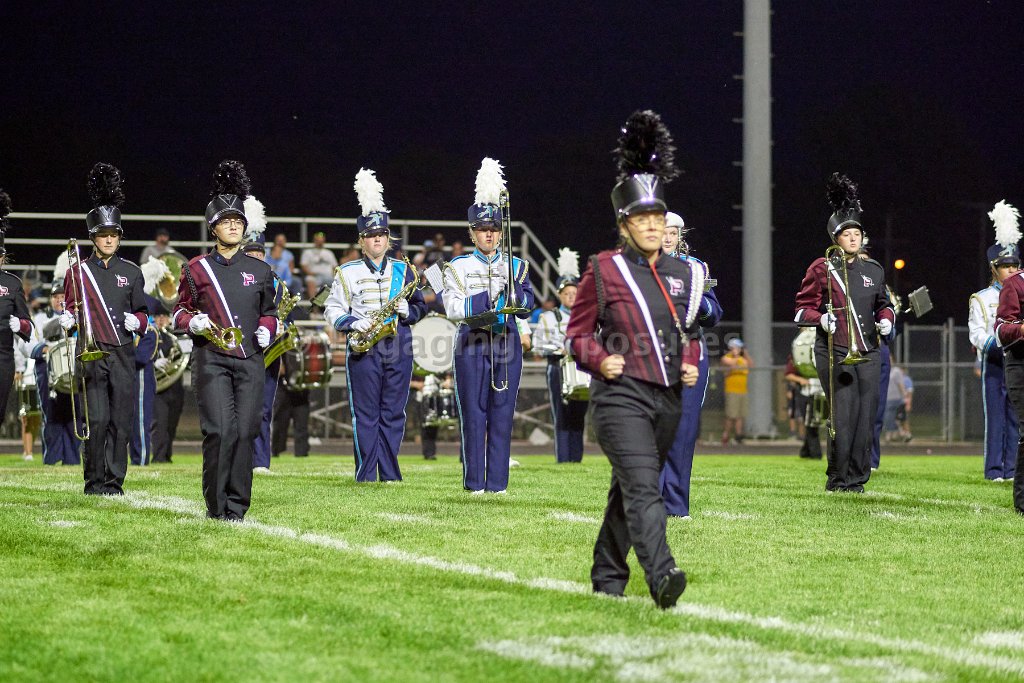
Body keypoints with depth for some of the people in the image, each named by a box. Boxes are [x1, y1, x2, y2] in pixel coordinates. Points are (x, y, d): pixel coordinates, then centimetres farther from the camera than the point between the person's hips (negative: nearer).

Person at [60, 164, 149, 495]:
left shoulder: (131, 272, 10)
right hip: (92, 354, -2)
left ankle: (115, 481, 7)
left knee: (121, 420, 0)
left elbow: (143, 311, 16)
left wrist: (137, 321, -6)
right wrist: (68, 319, -14)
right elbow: (72, 309, 9)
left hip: (123, 355, 2)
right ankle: (94, 482, 1)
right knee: (97, 419, -9)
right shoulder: (78, 271, 5)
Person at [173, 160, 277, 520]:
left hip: (250, 359, 2)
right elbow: (180, 311, 13)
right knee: (220, 430, -14)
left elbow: (269, 311, 22)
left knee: (244, 431, -2)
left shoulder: (260, 270, 12)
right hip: (211, 359, -2)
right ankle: (217, 506, -4)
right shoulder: (196, 269, 6)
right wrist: (193, 322, -10)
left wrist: (267, 330, 0)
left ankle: (237, 505, 7)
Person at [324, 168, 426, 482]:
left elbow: (421, 306, 15)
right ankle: (365, 474, 3)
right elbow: (333, 309, 3)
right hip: (363, 349, -2)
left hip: (398, 348, 2)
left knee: (394, 414, 3)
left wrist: (408, 310, -8)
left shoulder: (403, 271, 11)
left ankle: (390, 474, 9)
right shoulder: (348, 273, 5)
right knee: (365, 414, -1)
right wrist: (354, 323, -14)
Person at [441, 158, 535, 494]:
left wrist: (513, 285, -17)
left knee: (502, 414, 0)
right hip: (472, 345, -1)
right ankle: (474, 481, 4)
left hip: (506, 344, 2)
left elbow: (527, 307, 1)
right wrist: (492, 293, -16)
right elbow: (453, 308, -9)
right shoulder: (458, 267, 5)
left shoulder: (516, 266, 10)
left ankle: (498, 480, 4)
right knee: (473, 414, -1)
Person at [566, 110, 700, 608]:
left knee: (627, 491, 16)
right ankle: (662, 579, -35)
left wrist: (692, 366, 4)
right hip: (621, 395, -6)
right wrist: (600, 360, -16)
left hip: (668, 398, 6)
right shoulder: (603, 270, -3)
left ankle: (607, 577, 29)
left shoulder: (683, 274, 11)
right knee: (642, 486, -21)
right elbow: (578, 331, 2)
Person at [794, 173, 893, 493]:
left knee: (866, 415, 1)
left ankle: (857, 478, 10)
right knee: (843, 414, -10)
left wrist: (886, 319, 4)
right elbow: (803, 308, 2)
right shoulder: (821, 269, -1)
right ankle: (837, 479, 2)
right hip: (834, 354, -5)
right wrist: (821, 319, -18)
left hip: (868, 353, 5)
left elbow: (882, 303, 26)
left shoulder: (873, 270, 12)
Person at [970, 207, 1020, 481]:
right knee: (996, 418, -3)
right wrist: (996, 343, -21)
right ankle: (994, 470, 1)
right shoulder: (981, 299, 6)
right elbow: (976, 333, -4)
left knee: (1016, 419, 1)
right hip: (994, 364, -3)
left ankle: (1011, 469, 6)